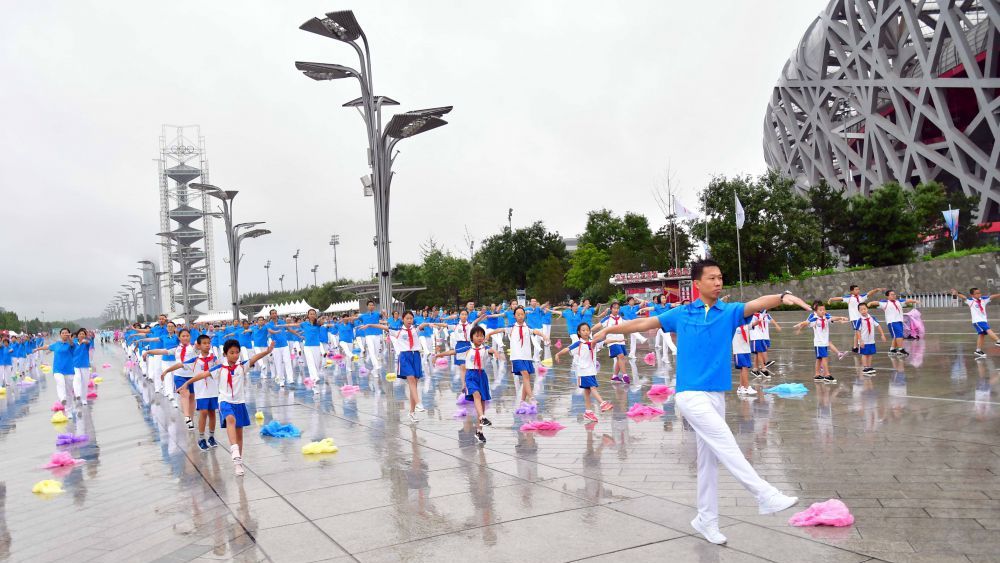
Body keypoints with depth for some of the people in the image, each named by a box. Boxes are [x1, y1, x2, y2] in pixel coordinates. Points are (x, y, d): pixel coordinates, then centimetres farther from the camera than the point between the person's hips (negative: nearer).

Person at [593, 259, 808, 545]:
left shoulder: (730, 312, 4)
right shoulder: (681, 314, 3)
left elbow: (756, 304, -16)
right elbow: (644, 323, 13)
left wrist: (783, 297, -37)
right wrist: (608, 330, 18)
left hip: (716, 395, 4)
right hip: (691, 394, -3)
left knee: (709, 458, 11)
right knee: (726, 446, -17)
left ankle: (706, 520, 23)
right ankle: (766, 496, -12)